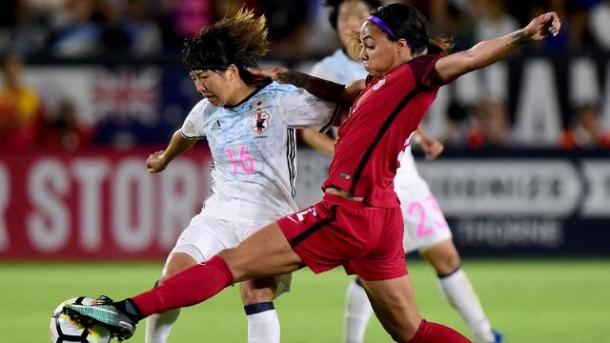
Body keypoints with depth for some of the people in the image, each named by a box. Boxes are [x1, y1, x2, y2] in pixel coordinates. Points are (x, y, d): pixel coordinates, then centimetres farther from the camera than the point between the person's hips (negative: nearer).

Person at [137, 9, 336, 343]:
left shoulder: (280, 100, -9)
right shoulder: (206, 111, 8)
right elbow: (186, 135, 32)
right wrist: (164, 160, 49)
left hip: (269, 216, -5)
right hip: (219, 212, 5)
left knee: (257, 291, -24)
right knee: (173, 276, -12)